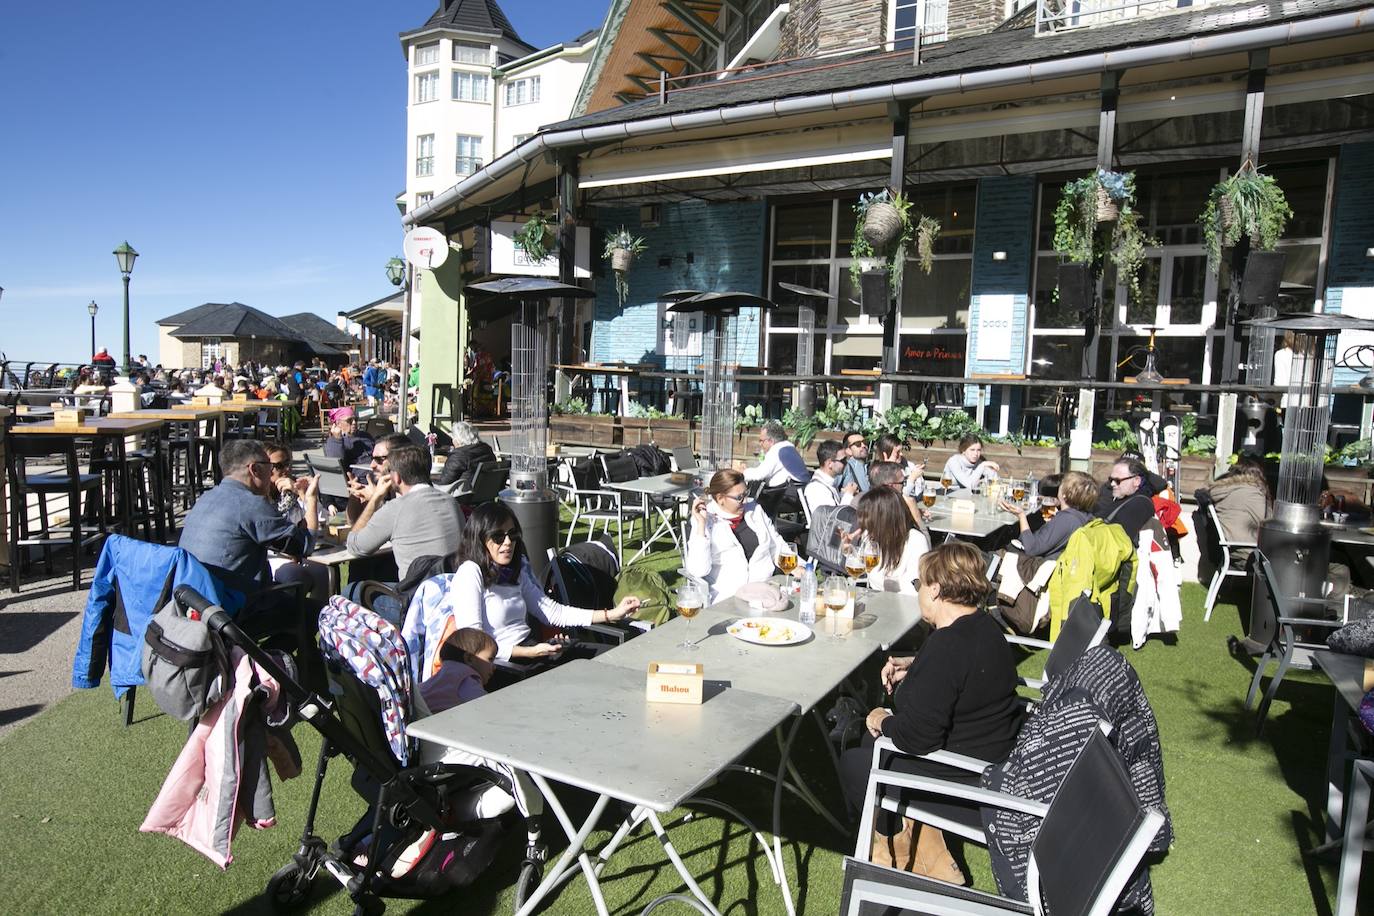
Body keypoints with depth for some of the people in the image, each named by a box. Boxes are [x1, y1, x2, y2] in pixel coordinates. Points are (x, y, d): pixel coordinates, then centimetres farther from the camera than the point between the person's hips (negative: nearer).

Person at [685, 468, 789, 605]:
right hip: (726, 597, -6)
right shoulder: (706, 520, -6)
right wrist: (701, 524, -21)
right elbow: (697, 570, -17)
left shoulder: (754, 509, 10)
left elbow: (777, 545, 20)